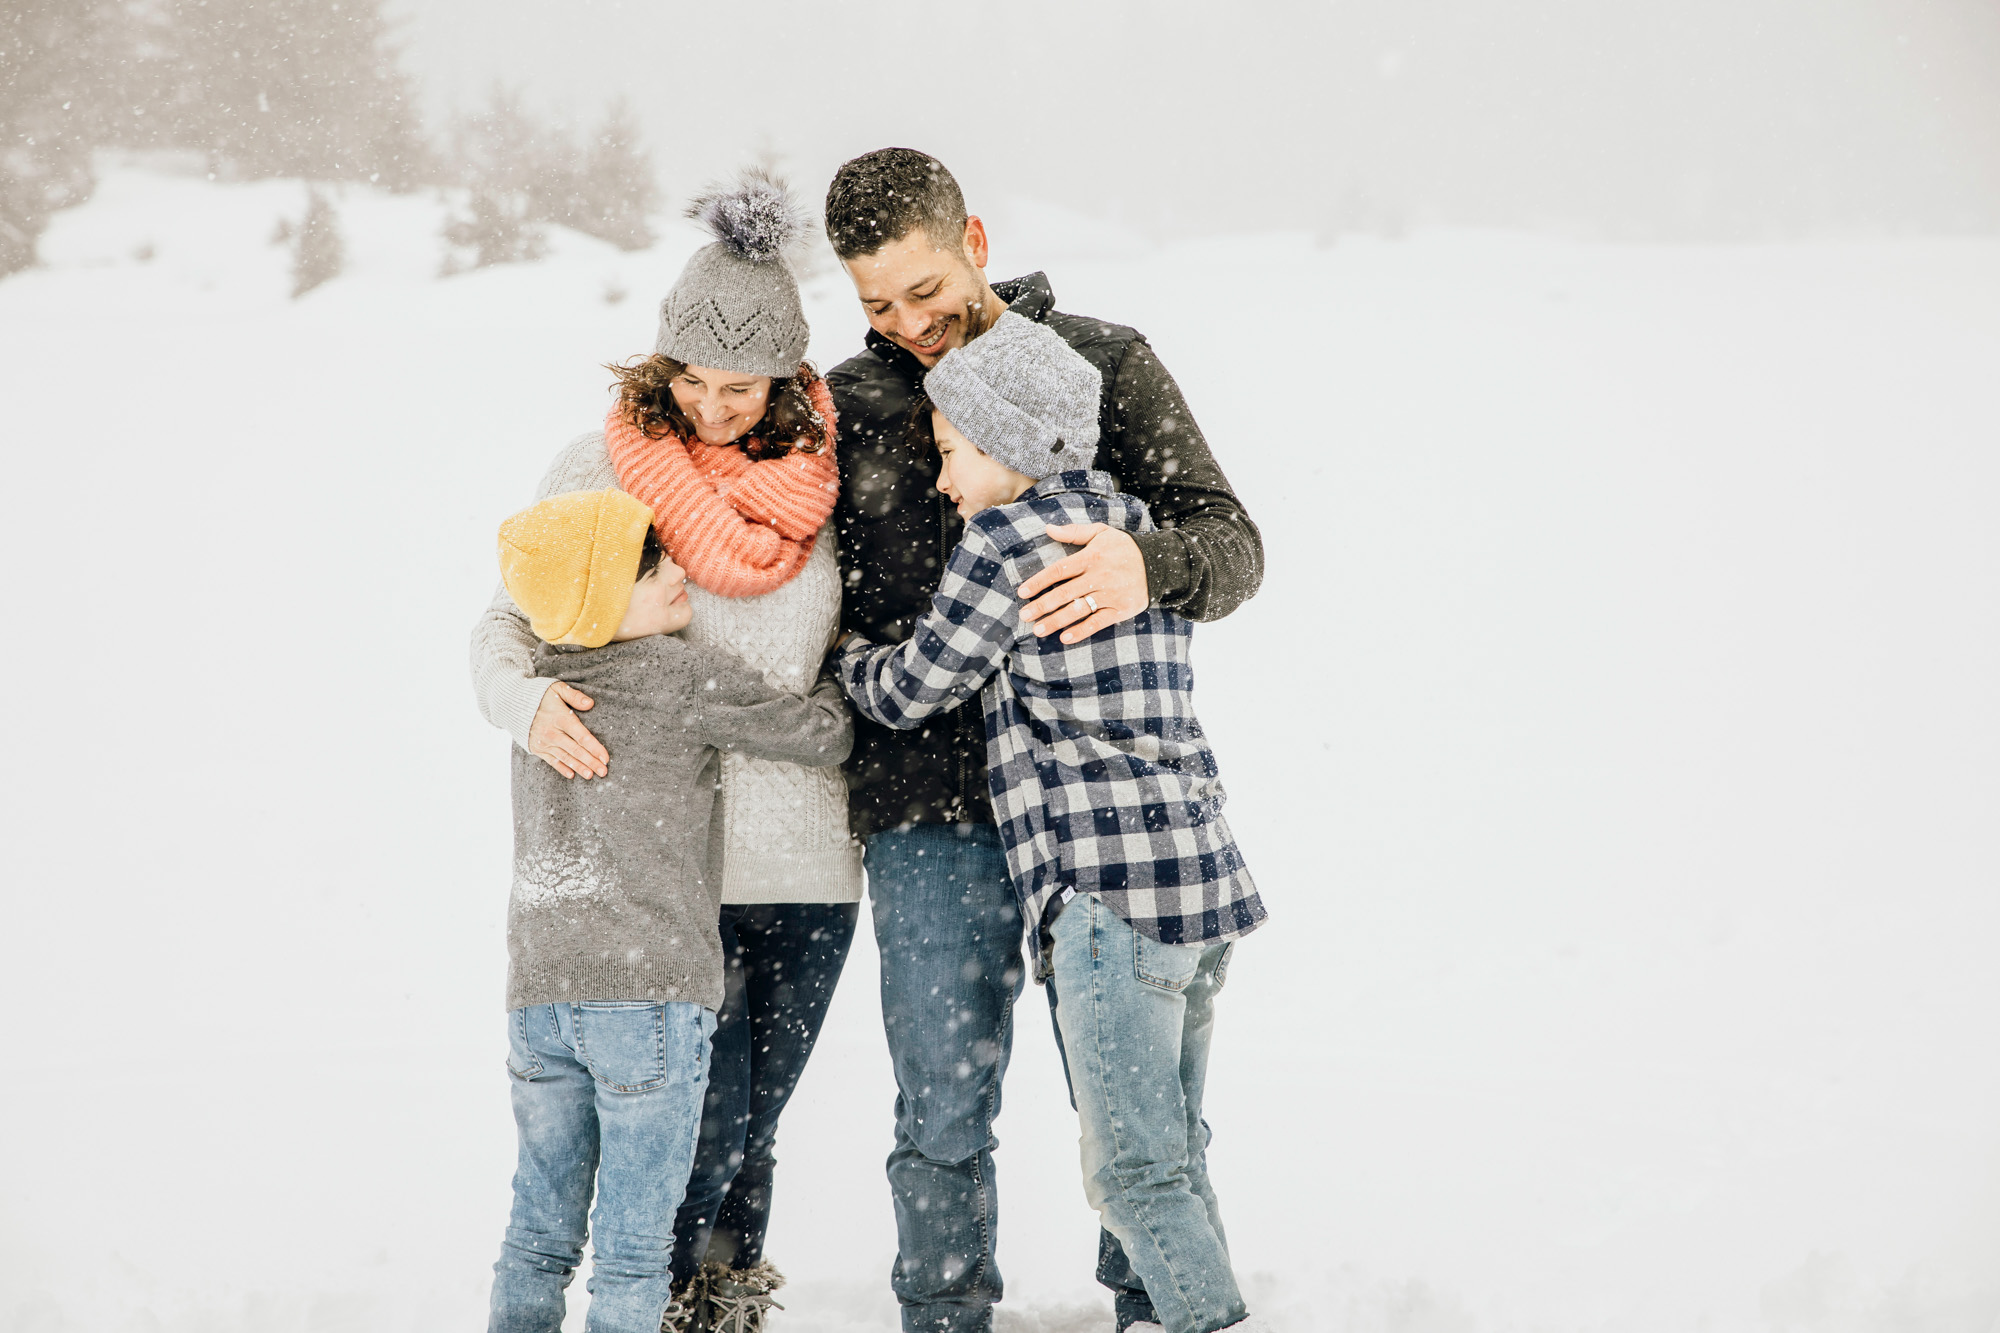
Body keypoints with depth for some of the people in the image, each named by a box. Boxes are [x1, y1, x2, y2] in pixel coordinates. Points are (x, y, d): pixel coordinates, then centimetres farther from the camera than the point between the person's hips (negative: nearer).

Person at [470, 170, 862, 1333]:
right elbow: (505, 628, -1)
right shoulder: (599, 471, -3)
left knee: (753, 1124, 11)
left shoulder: (825, 472, 2)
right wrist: (530, 703, -20)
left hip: (806, 862, 2)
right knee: (706, 1116, -7)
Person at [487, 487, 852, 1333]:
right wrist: (841, 682, 19)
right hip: (648, 988, -6)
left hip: (537, 991, 6)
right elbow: (818, 737, 0)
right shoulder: (683, 677, -6)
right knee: (633, 1241, 0)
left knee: (538, 1230, 14)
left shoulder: (538, 682, 12)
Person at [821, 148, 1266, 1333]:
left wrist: (1148, 567, -24)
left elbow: (1230, 544, -3)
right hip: (930, 804, 1)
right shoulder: (844, 408, 7)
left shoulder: (1105, 364, 2)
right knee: (945, 1110, 3)